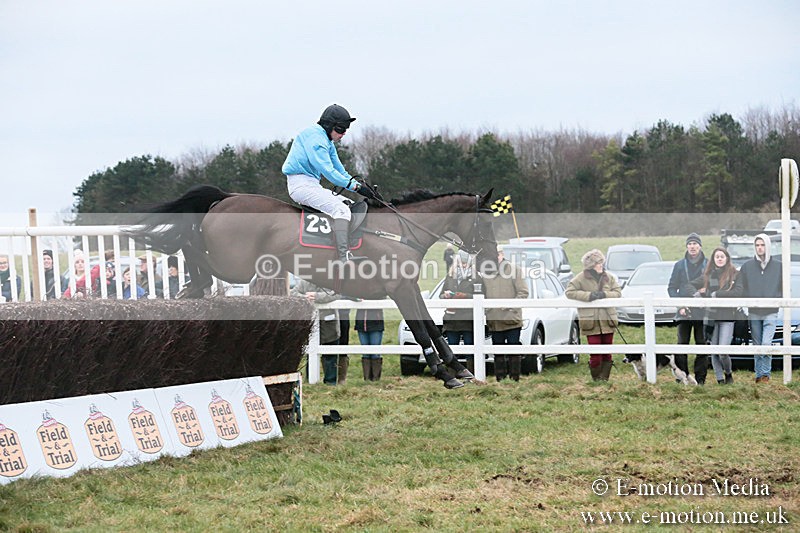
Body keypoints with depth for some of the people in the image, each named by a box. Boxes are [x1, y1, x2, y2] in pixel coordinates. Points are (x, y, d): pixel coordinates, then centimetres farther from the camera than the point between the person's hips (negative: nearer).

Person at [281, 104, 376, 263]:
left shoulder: (327, 141, 19)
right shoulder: (314, 136, -14)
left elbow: (339, 169, 20)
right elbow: (328, 171, -22)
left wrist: (358, 185, 4)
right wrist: (355, 186, -23)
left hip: (313, 185, 11)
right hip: (301, 184, -11)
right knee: (341, 210, -25)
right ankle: (345, 258, -39)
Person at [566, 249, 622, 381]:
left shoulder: (608, 277, 9)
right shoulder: (581, 278, -2)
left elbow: (618, 292, 6)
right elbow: (569, 292, -6)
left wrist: (604, 295, -13)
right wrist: (588, 296, -17)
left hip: (607, 321, 4)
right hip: (591, 322, -4)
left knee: (607, 353, 6)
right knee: (596, 354, -5)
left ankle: (604, 378, 14)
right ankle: (596, 378, 8)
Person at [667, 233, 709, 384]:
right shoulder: (680, 265, 9)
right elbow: (671, 287, 7)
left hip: (702, 312, -1)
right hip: (684, 312, 1)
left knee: (702, 345, 1)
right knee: (682, 344, -1)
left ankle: (700, 379, 5)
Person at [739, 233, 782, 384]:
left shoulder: (778, 266, 3)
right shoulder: (747, 266, 6)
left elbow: (784, 288, 9)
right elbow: (741, 287, 11)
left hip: (771, 313, -2)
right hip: (754, 313, 2)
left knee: (766, 344, -15)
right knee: (757, 346, 7)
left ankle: (765, 374, -6)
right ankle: (759, 375, 15)